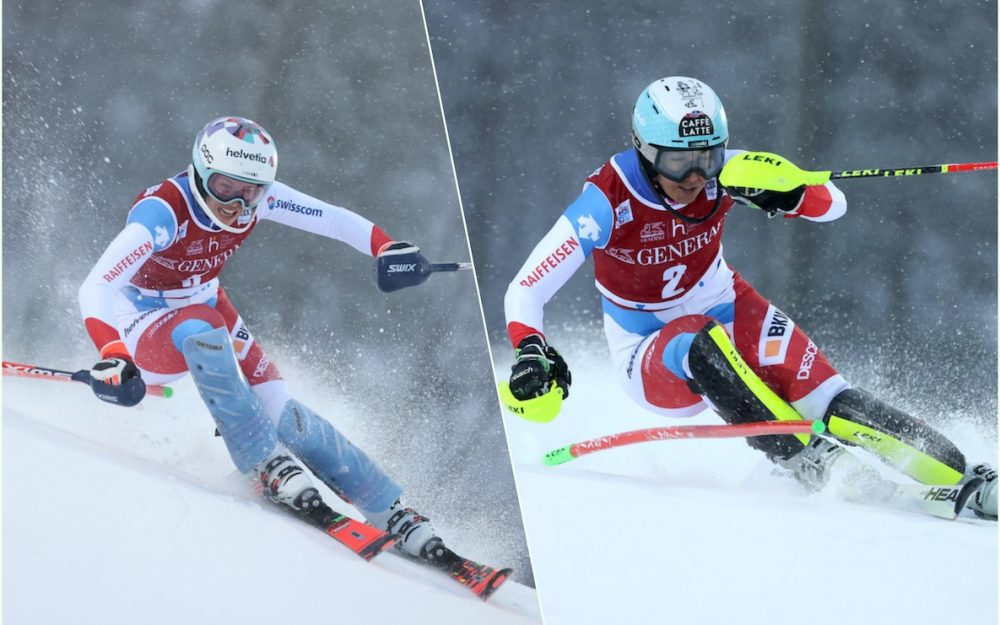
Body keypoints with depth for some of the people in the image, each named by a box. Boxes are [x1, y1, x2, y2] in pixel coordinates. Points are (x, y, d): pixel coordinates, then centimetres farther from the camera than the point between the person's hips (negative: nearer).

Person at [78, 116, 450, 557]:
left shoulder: (257, 197, -16)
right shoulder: (163, 211, -32)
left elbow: (335, 220, -10)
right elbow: (95, 288, -39)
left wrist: (386, 250, -29)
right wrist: (112, 357, -54)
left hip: (207, 308, 5)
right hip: (147, 325, -5)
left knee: (281, 412, -9)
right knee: (203, 334, -39)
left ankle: (392, 513, 1)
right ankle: (266, 465, -31)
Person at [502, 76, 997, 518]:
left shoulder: (722, 174, -16)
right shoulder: (607, 202, -24)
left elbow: (833, 205, -14)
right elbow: (524, 292, -21)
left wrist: (784, 193, -36)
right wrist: (531, 353, -40)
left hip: (728, 316, 3)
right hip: (652, 363, -3)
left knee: (825, 399, -22)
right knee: (700, 346, -38)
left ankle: (956, 474, -25)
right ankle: (811, 464, -36)